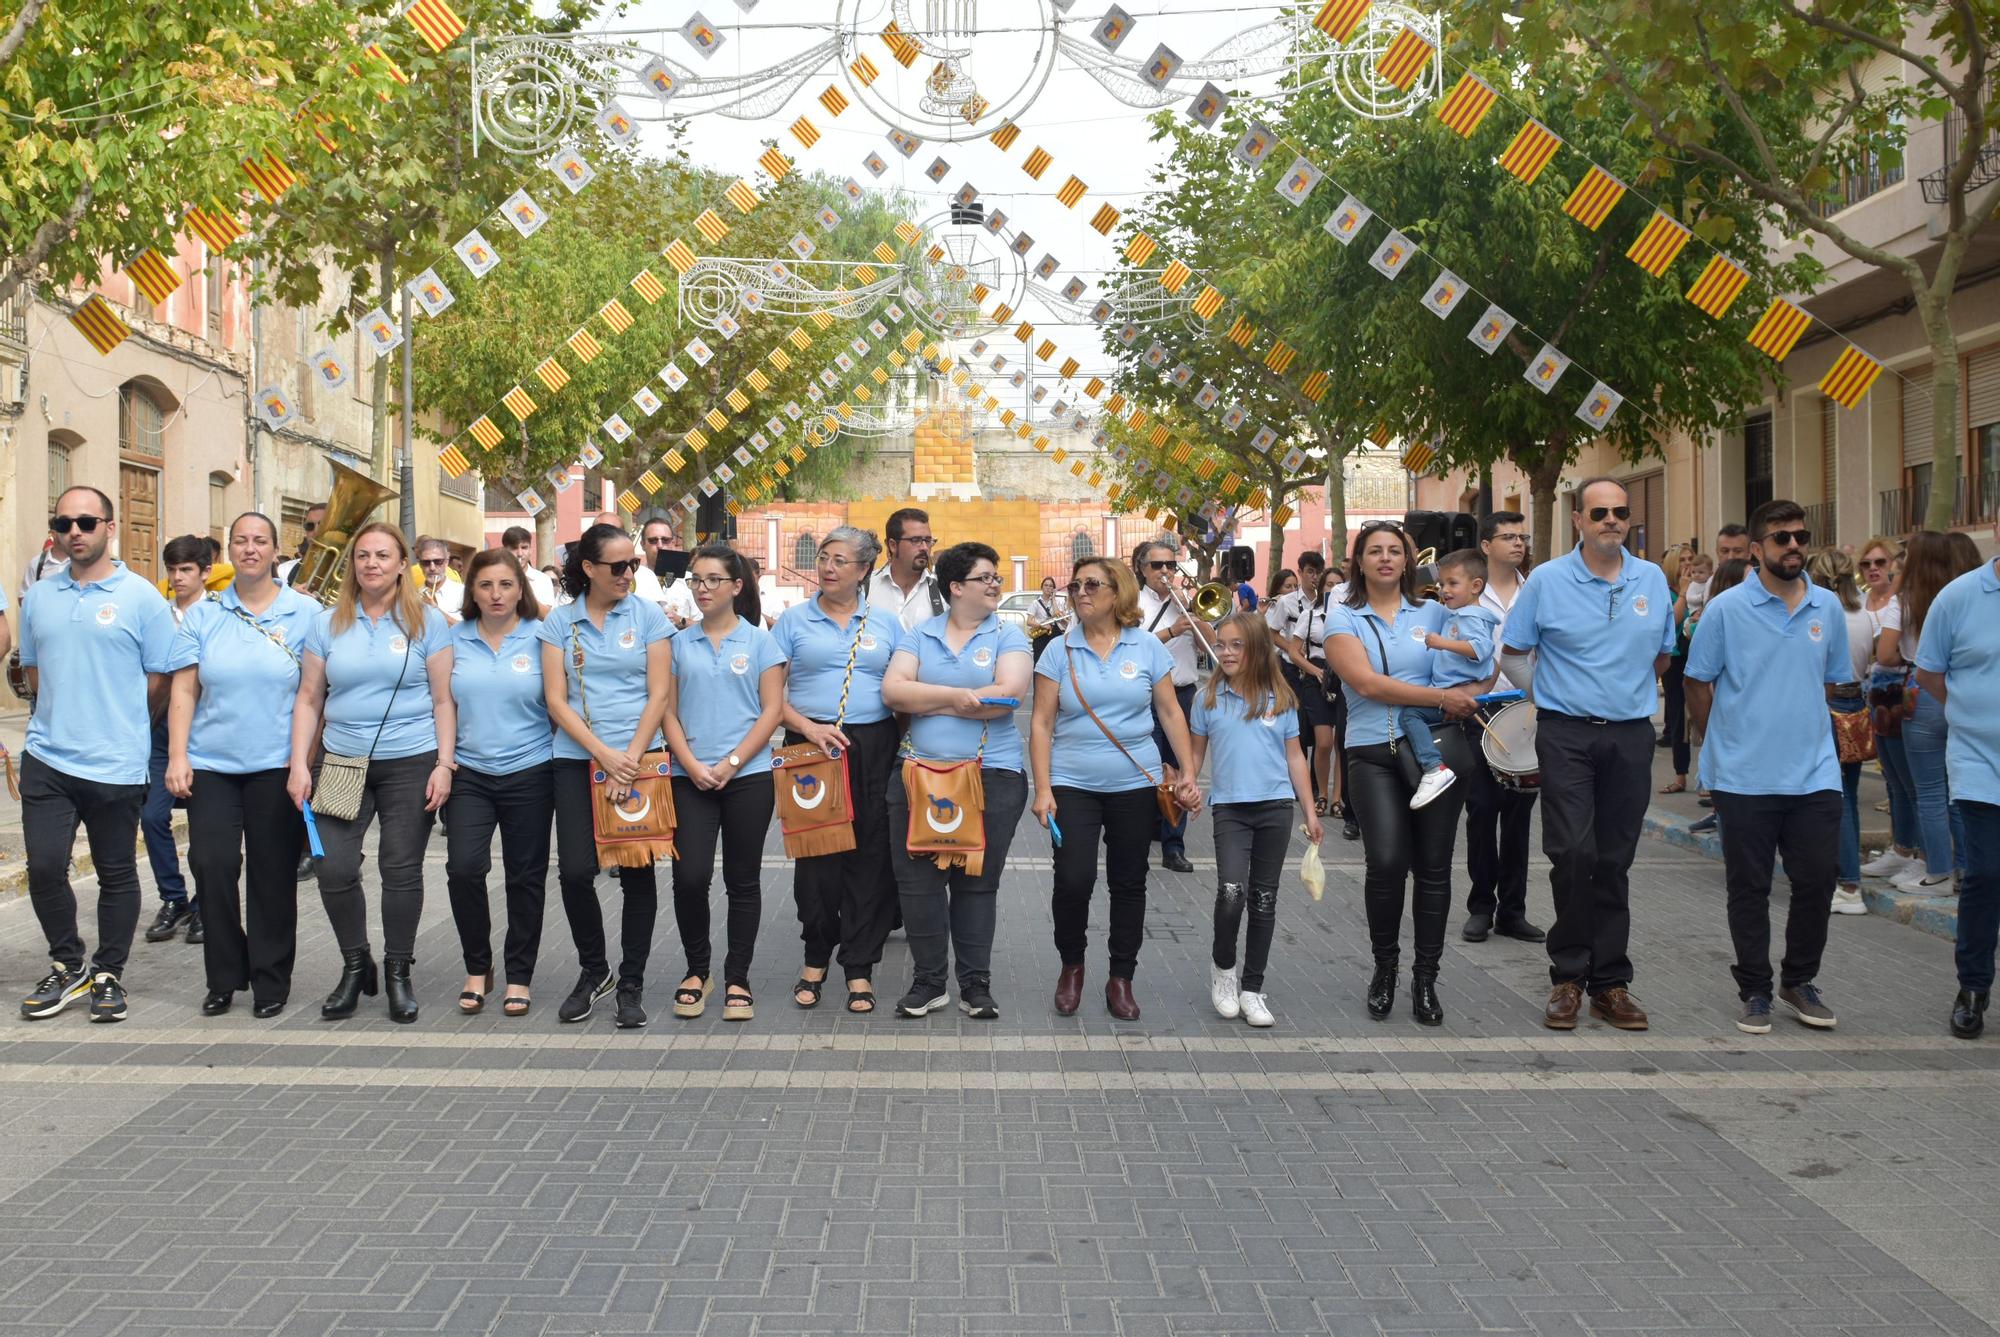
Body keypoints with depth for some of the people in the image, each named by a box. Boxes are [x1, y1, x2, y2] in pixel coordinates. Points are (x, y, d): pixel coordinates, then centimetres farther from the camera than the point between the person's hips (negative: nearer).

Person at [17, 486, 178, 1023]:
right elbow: (32, 668, 19)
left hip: (116, 764, -3)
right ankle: (67, 965, 21)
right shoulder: (38, 596, 8)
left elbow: (161, 678, -1)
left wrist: (121, 727, 6)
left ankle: (109, 975, 21)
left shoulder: (140, 596, -5)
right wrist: (64, 714, 12)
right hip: (46, 758, 3)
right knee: (44, 867, 1)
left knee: (117, 875, 7)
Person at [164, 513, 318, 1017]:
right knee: (211, 864, -4)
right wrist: (177, 757, -3)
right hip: (211, 765, 2)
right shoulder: (203, 614, 7)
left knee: (272, 874, 4)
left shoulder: (305, 613, 2)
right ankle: (224, 976, 12)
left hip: (276, 767, -2)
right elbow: (184, 691, 5)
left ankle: (271, 981, 16)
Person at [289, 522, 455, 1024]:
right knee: (334, 869, -4)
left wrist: (444, 763, -7)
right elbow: (308, 699, 9)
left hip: (410, 763, -2)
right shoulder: (327, 624, 8)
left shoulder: (427, 622, 1)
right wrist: (299, 764, 1)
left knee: (401, 869, 1)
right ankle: (355, 965, 16)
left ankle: (398, 972, 17)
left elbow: (443, 699, 0)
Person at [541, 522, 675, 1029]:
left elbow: (659, 693, -2)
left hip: (638, 757, 0)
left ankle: (631, 983, 15)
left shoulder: (648, 615, 3)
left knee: (637, 871, 1)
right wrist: (605, 755, -11)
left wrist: (630, 757, -11)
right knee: (575, 870, -5)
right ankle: (593, 970, 19)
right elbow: (556, 700, -1)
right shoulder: (559, 621, 4)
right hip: (577, 759, 1)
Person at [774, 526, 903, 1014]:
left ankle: (859, 967, 9)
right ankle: (816, 957, 19)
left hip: (873, 748, 1)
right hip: (810, 747, -1)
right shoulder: (794, 620, 6)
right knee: (814, 853, 3)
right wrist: (808, 728, -12)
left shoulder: (885, 621, 10)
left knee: (869, 855, 0)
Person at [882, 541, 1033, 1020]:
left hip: (992, 775, -2)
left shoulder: (1008, 636, 3)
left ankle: (976, 984, 16)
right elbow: (893, 691, -4)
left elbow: (1008, 694, -14)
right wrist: (953, 696, -15)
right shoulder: (920, 636, 9)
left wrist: (925, 701, -8)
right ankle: (928, 981, 16)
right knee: (917, 881, 3)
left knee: (977, 883, 5)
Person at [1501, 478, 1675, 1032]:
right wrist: (1549, 695, 4)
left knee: (1615, 861, 7)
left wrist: (1629, 692, 15)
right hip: (1566, 735, -3)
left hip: (1631, 737, 3)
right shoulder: (1547, 580, -1)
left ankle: (1610, 982, 15)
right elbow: (1513, 653, 7)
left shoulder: (1653, 580, 8)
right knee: (1573, 854, -11)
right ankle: (1568, 975, 3)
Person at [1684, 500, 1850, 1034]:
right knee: (1749, 889, 6)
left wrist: (1801, 729, 11)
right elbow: (1697, 683, 1)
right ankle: (1755, 991, 19)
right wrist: (1726, 743, 5)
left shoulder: (1828, 607, 5)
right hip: (1744, 776, -3)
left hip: (1814, 774, 3)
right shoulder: (1726, 609, -6)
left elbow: (1831, 680, 17)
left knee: (1817, 881, 6)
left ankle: (1799, 981, 25)